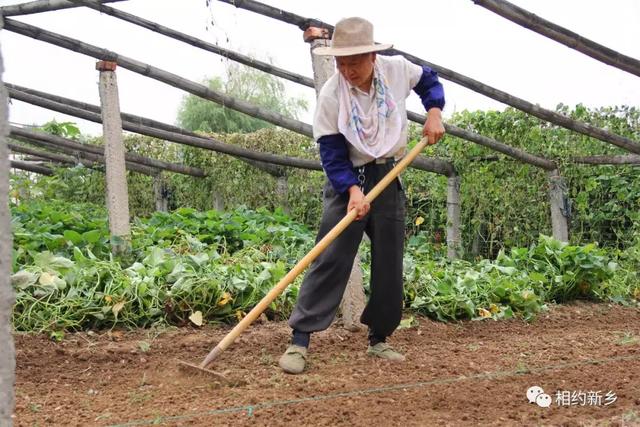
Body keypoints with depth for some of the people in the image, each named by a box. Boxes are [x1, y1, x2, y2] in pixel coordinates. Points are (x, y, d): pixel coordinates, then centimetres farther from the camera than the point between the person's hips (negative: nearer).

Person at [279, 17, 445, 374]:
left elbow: (430, 81, 13)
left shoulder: (398, 69, -10)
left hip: (388, 177, 4)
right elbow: (333, 156, -18)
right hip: (348, 182, -4)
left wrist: (434, 112, -5)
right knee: (331, 258, -13)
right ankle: (300, 339, -12)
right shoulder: (330, 95, -19)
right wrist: (353, 190, -34)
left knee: (390, 262, 6)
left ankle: (379, 339, 19)